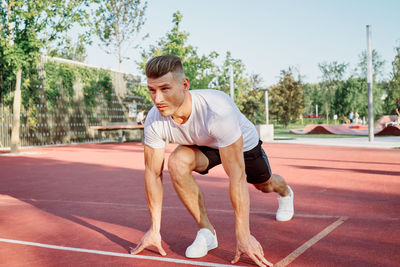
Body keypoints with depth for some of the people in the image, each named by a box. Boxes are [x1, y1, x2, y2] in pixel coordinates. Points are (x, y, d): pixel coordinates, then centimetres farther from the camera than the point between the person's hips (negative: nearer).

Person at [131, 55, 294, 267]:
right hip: (203, 145, 2)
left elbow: (236, 175, -43)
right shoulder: (154, 121, -31)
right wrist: (154, 230, -17)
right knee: (177, 163, -30)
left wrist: (243, 236, -42)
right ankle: (206, 231, -11)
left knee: (264, 185, 23)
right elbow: (153, 172, -20)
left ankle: (285, 192, 64)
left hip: (244, 143, -2)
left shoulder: (216, 110, -46)